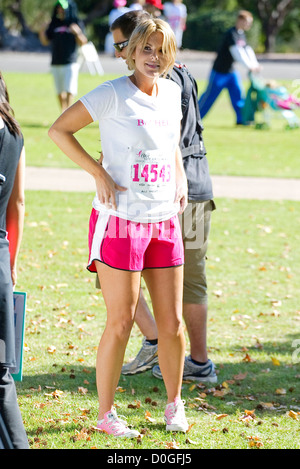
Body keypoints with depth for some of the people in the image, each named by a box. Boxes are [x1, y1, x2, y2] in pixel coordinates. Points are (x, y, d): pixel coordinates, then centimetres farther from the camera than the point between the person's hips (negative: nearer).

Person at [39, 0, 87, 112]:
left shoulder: (76, 23, 1)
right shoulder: (54, 24, 12)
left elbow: (82, 42, -5)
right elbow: (45, 42, 12)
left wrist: (77, 32, -24)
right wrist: (42, 31, -5)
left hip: (70, 62, -4)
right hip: (56, 63, 4)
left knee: (70, 90, -11)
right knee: (60, 91, 8)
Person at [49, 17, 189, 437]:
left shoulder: (172, 92, 8)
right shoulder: (113, 95, -11)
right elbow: (59, 130, -9)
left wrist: (180, 179, 12)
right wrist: (99, 174, -14)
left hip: (164, 223, 6)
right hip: (120, 223, -6)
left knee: (172, 323, 8)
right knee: (121, 322, -1)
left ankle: (174, 406, 25)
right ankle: (106, 413, 13)